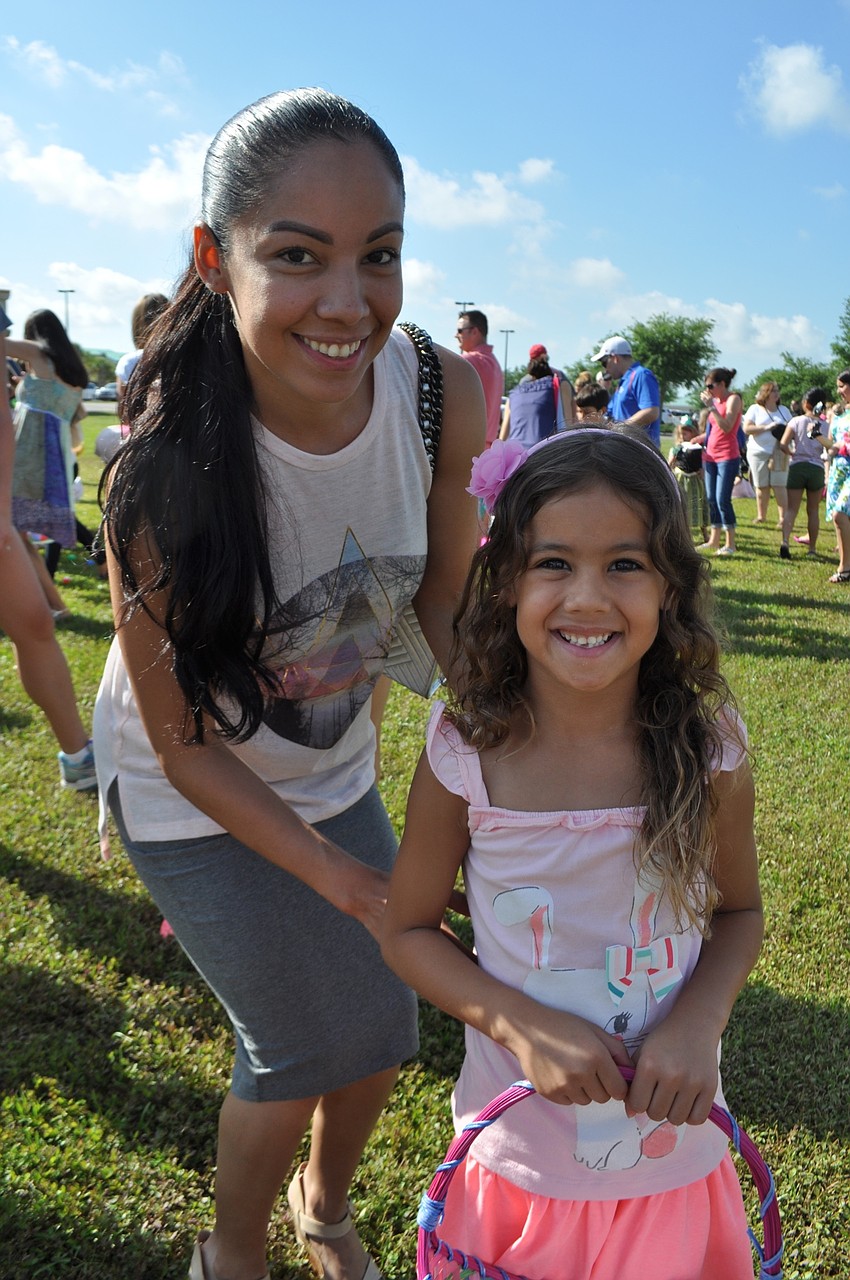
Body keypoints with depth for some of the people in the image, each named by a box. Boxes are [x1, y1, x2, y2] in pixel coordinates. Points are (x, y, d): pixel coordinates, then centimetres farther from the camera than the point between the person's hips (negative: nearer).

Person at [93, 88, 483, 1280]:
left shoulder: (442, 396, -22)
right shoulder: (163, 468, -32)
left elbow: (445, 603, -4)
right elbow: (185, 745, -21)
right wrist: (356, 889, -22)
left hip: (337, 774, 4)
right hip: (192, 801, -4)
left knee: (380, 1030, 14)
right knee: (305, 1046, 1)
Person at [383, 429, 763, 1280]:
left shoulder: (707, 754, -15)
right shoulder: (466, 759, -17)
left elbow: (739, 911, 2)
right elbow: (407, 930, -5)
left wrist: (698, 1021, -16)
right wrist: (524, 1027, -18)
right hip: (517, 1156, 0)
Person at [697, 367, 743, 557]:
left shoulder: (733, 399, -7)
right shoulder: (716, 400, 14)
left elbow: (727, 427, -19)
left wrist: (711, 406, -19)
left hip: (727, 456, -8)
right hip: (710, 455, 8)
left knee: (722, 500, -12)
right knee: (711, 500, 9)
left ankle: (730, 544, -7)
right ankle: (714, 540, 15)